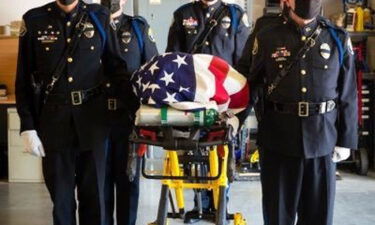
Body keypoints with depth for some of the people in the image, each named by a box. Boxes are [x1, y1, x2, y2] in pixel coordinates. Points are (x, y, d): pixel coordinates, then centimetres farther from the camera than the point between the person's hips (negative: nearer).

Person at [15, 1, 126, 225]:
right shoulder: (34, 21, 1)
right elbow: (24, 80, 2)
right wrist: (28, 127, -3)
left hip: (93, 119, 0)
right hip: (53, 120, 0)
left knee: (94, 193, 8)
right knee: (60, 194, 8)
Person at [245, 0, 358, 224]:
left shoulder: (339, 39, 2)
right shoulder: (267, 39, 1)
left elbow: (348, 96, 3)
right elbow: (250, 85, 5)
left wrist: (346, 140, 2)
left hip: (323, 139, 1)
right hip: (279, 139, 0)